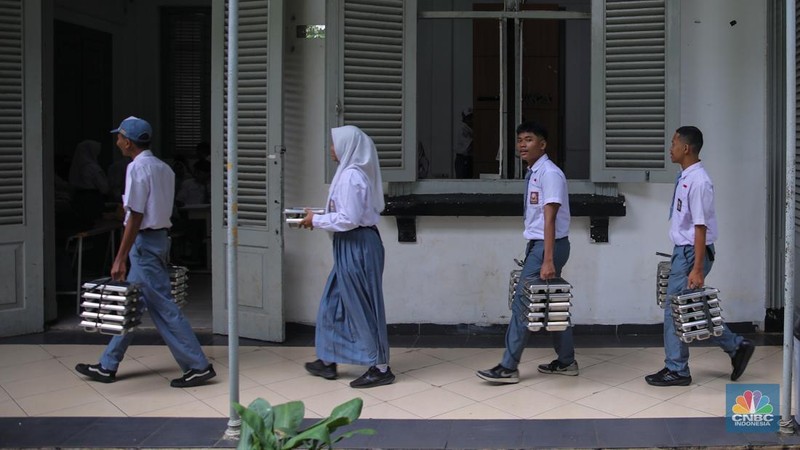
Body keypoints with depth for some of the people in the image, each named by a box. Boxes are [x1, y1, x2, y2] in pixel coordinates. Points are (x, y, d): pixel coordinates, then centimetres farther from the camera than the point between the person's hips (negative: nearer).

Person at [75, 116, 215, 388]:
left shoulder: (137, 168, -15)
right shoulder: (163, 168, 10)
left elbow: (136, 216, -19)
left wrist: (120, 258, -17)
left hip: (144, 241, -10)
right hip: (159, 237, 10)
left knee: (163, 307, -4)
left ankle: (198, 366, -1)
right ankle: (108, 366, 25)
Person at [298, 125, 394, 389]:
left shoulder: (351, 176, -18)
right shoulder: (352, 173, 12)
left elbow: (348, 219, -22)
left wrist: (316, 220, -11)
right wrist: (319, 216, 11)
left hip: (356, 246, -10)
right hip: (352, 246, 10)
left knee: (362, 306, -2)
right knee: (333, 303, 16)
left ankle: (380, 368, 7)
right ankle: (327, 361, 27)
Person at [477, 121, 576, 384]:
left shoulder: (549, 173, -16)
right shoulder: (533, 173, 11)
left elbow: (550, 220, -21)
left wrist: (548, 260, -25)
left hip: (548, 245, -9)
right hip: (537, 244, 9)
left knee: (522, 303, -6)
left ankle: (509, 367, -1)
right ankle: (566, 361, 23)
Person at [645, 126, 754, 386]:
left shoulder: (698, 181, -19)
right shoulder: (685, 178, 9)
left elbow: (700, 227, -22)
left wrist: (697, 269, -24)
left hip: (691, 252, -9)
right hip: (683, 251, 9)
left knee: (676, 311, 0)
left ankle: (676, 370, 12)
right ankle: (736, 346, 26)